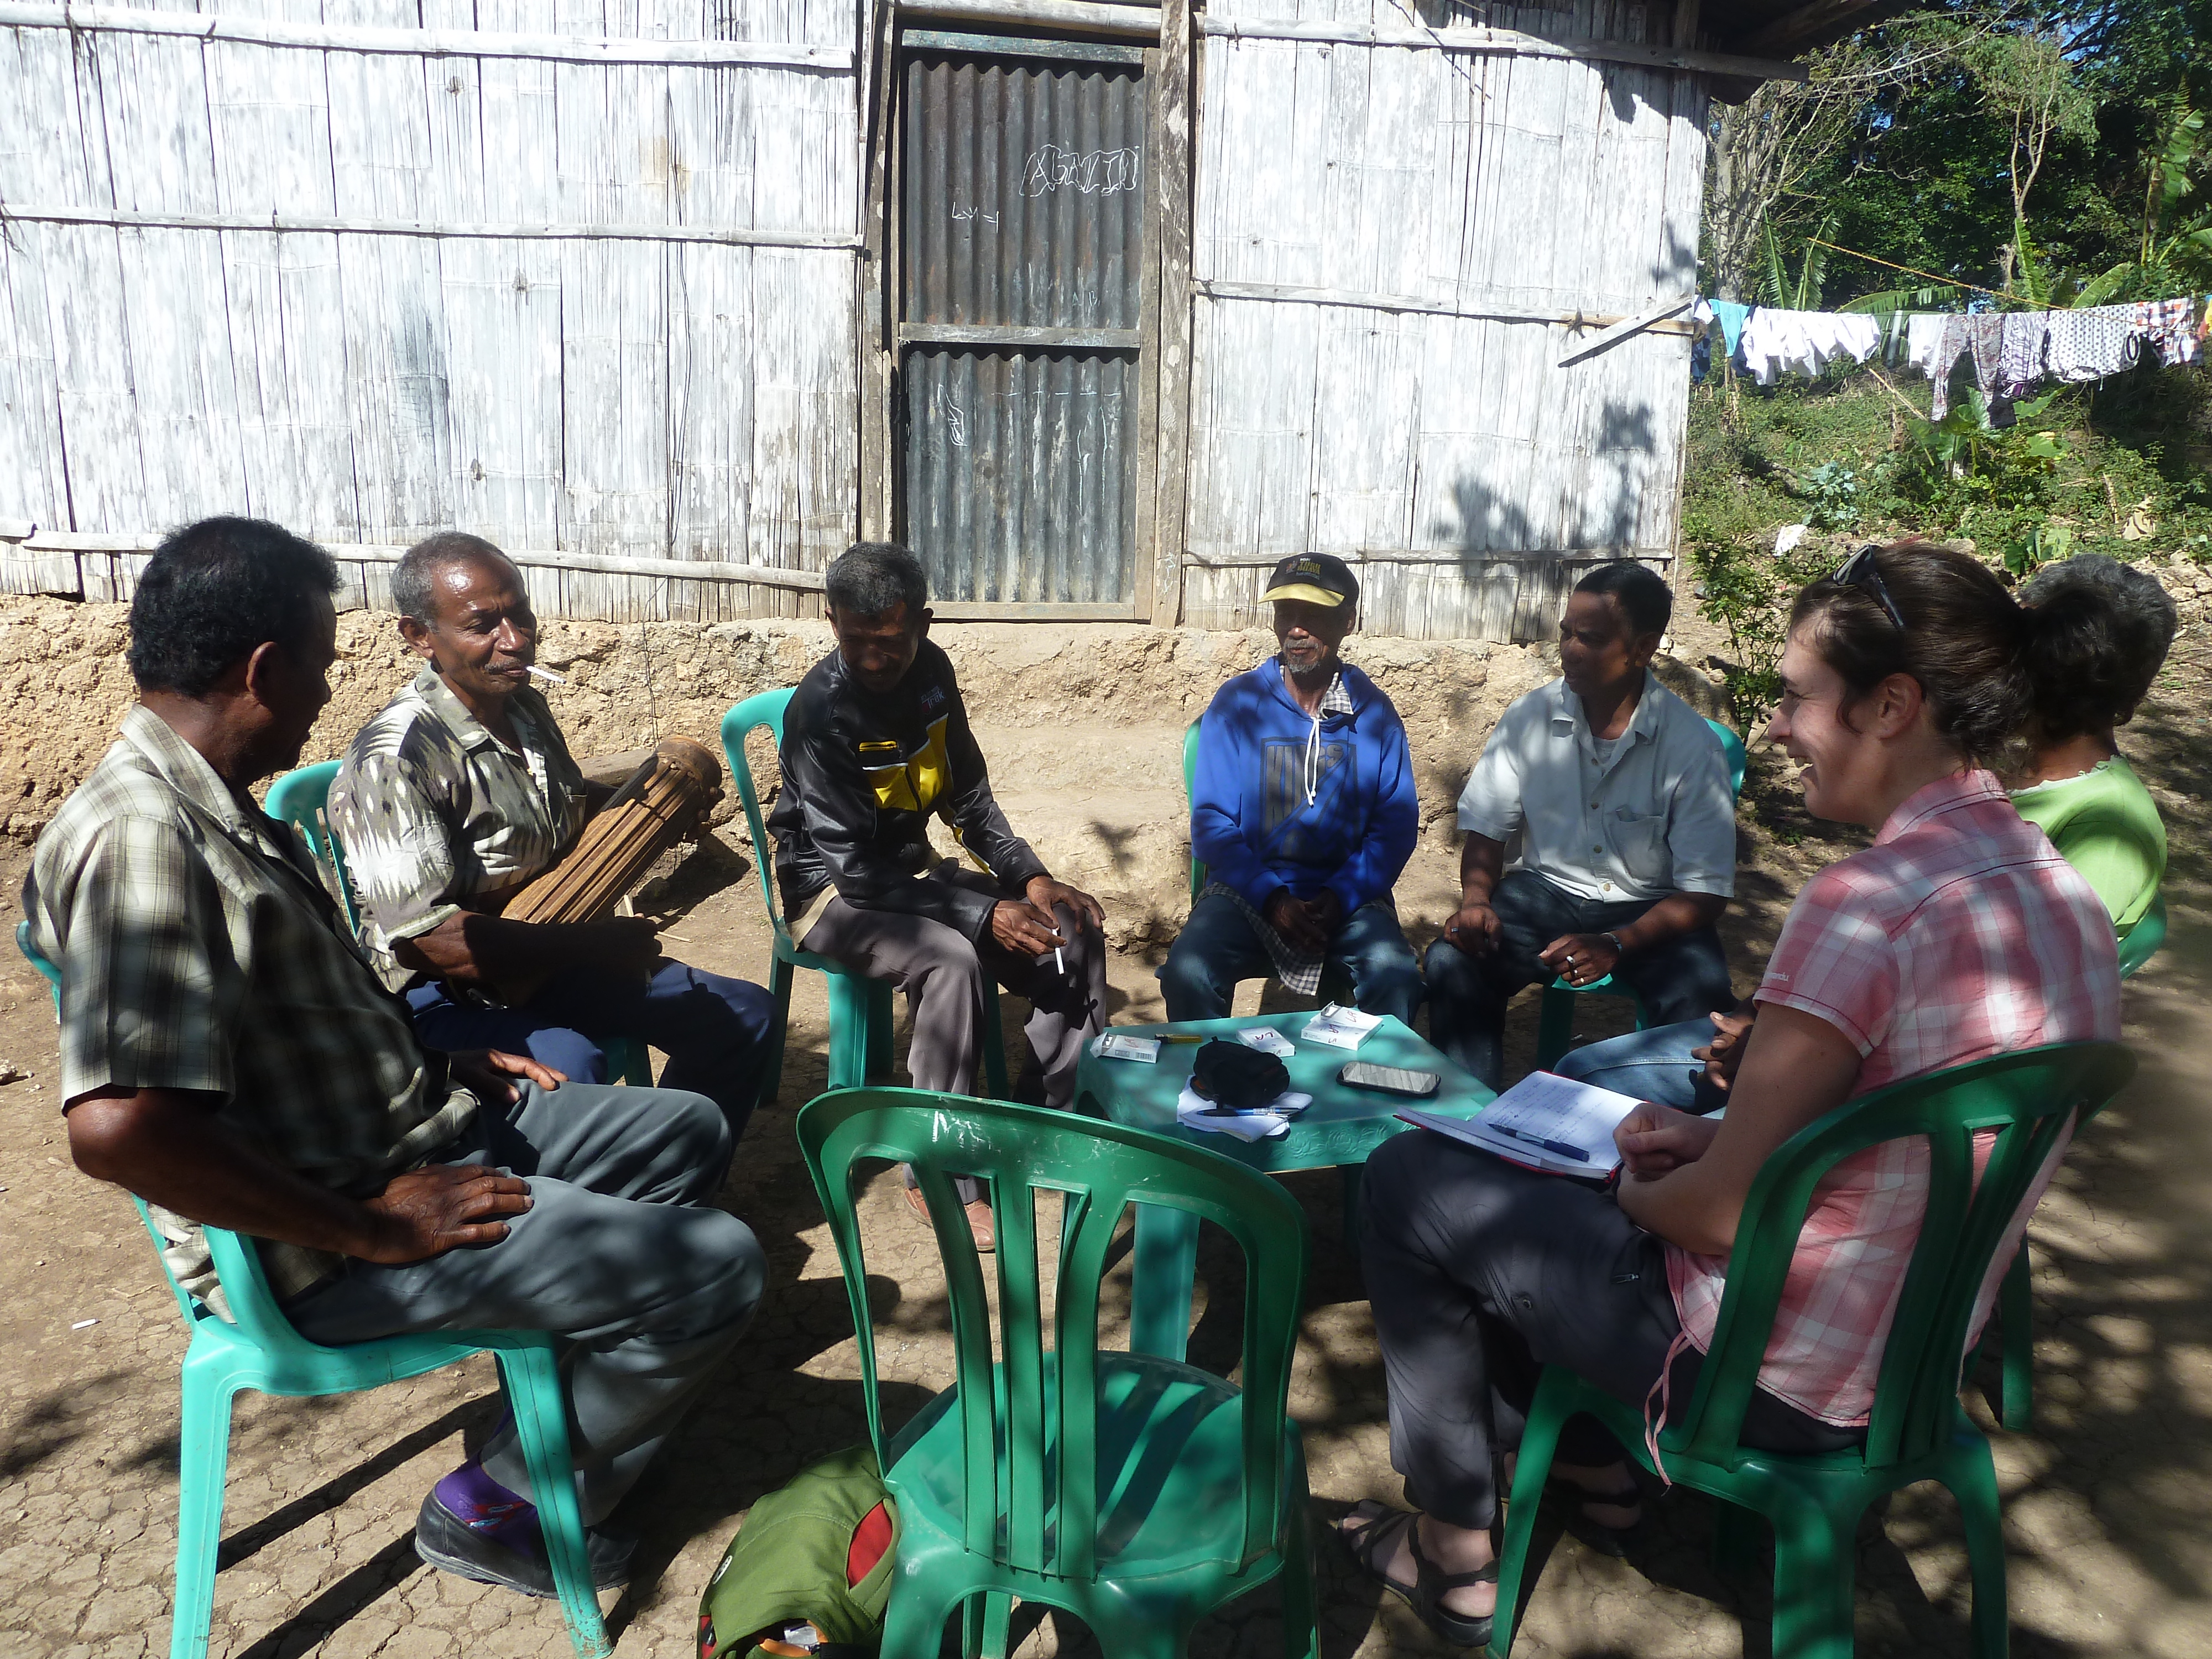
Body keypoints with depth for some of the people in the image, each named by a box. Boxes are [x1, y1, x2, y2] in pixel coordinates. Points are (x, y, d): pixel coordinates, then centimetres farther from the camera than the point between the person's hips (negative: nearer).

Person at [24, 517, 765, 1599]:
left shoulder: (215, 805, 9)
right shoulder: (138, 838, -25)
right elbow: (116, 1125, -35)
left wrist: (438, 1067, 11)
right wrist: (369, 1227, -26)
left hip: (411, 1129, 10)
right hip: (315, 1256, -10)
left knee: (689, 1131, 18)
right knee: (717, 1266, -17)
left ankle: (579, 1366, 29)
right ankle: (503, 1511, 4)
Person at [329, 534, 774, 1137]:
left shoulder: (526, 709, 5)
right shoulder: (392, 758, -23)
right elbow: (424, 938, -29)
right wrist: (590, 945, -25)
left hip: (554, 964, 9)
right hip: (450, 996, -8)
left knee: (743, 1017, 7)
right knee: (568, 1067, -38)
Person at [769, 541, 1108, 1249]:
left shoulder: (932, 673, -3)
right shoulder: (819, 710, -24)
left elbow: (969, 799, 6)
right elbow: (855, 869, -26)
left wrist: (1029, 877, -9)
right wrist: (984, 915, -31)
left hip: (915, 869, 7)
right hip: (833, 892, -7)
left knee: (1076, 931, -8)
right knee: (952, 958, -35)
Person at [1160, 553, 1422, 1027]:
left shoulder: (1374, 712, 5)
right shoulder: (1237, 702, 2)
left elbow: (1396, 824, 2)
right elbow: (1211, 821, -2)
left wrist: (1341, 898, -14)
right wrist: (1271, 899, -16)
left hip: (1347, 894, 1)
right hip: (1249, 889, 0)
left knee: (1395, 974, -29)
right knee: (1187, 972, -29)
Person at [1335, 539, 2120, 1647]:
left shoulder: (1868, 902, -29)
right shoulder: (2063, 893, -1)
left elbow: (1720, 1215, -24)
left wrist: (1639, 1191, -3)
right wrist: (1718, 1137, 6)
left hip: (1771, 1379, -9)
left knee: (1407, 1178, 5)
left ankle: (1457, 1555, 17)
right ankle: (1592, 1461, 34)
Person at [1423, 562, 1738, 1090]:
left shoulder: (1691, 745, -14)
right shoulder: (1530, 717, -5)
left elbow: (1706, 891, -14)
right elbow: (1486, 828, 3)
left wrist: (1615, 945, -29)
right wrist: (1476, 899, -18)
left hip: (1649, 910, -2)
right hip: (1546, 890, 2)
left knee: (1702, 1004, -31)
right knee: (1453, 959, -26)